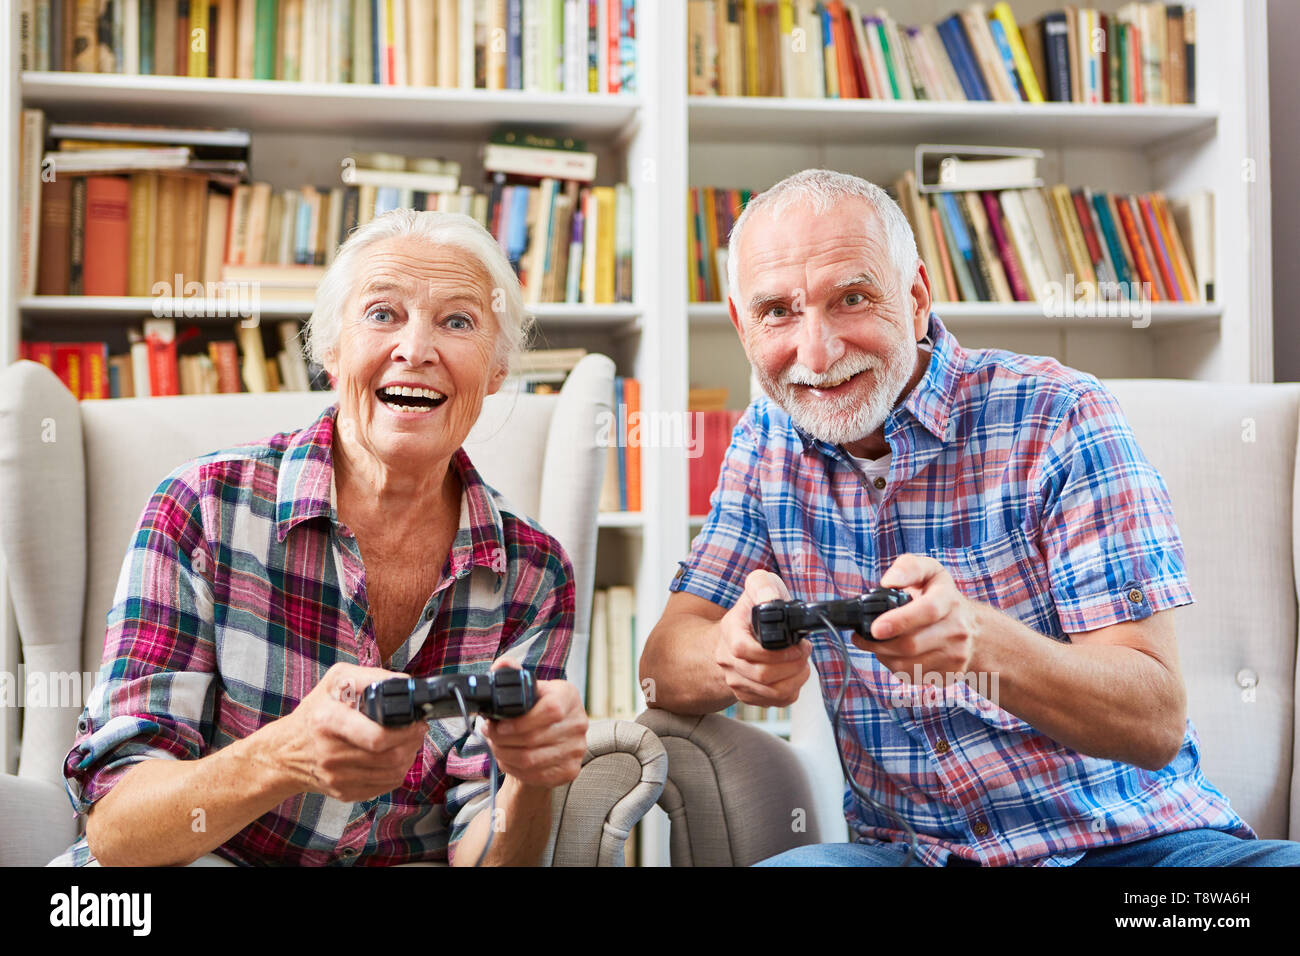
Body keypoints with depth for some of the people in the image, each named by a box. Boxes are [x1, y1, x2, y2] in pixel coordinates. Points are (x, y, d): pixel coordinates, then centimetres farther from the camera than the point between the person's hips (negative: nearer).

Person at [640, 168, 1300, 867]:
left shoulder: (1060, 417, -11)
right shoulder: (768, 443, 4)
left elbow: (1157, 722, -17)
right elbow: (663, 669, 0)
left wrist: (978, 638, -38)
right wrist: (737, 656, -25)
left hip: (1127, 838, -2)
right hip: (906, 845, 3)